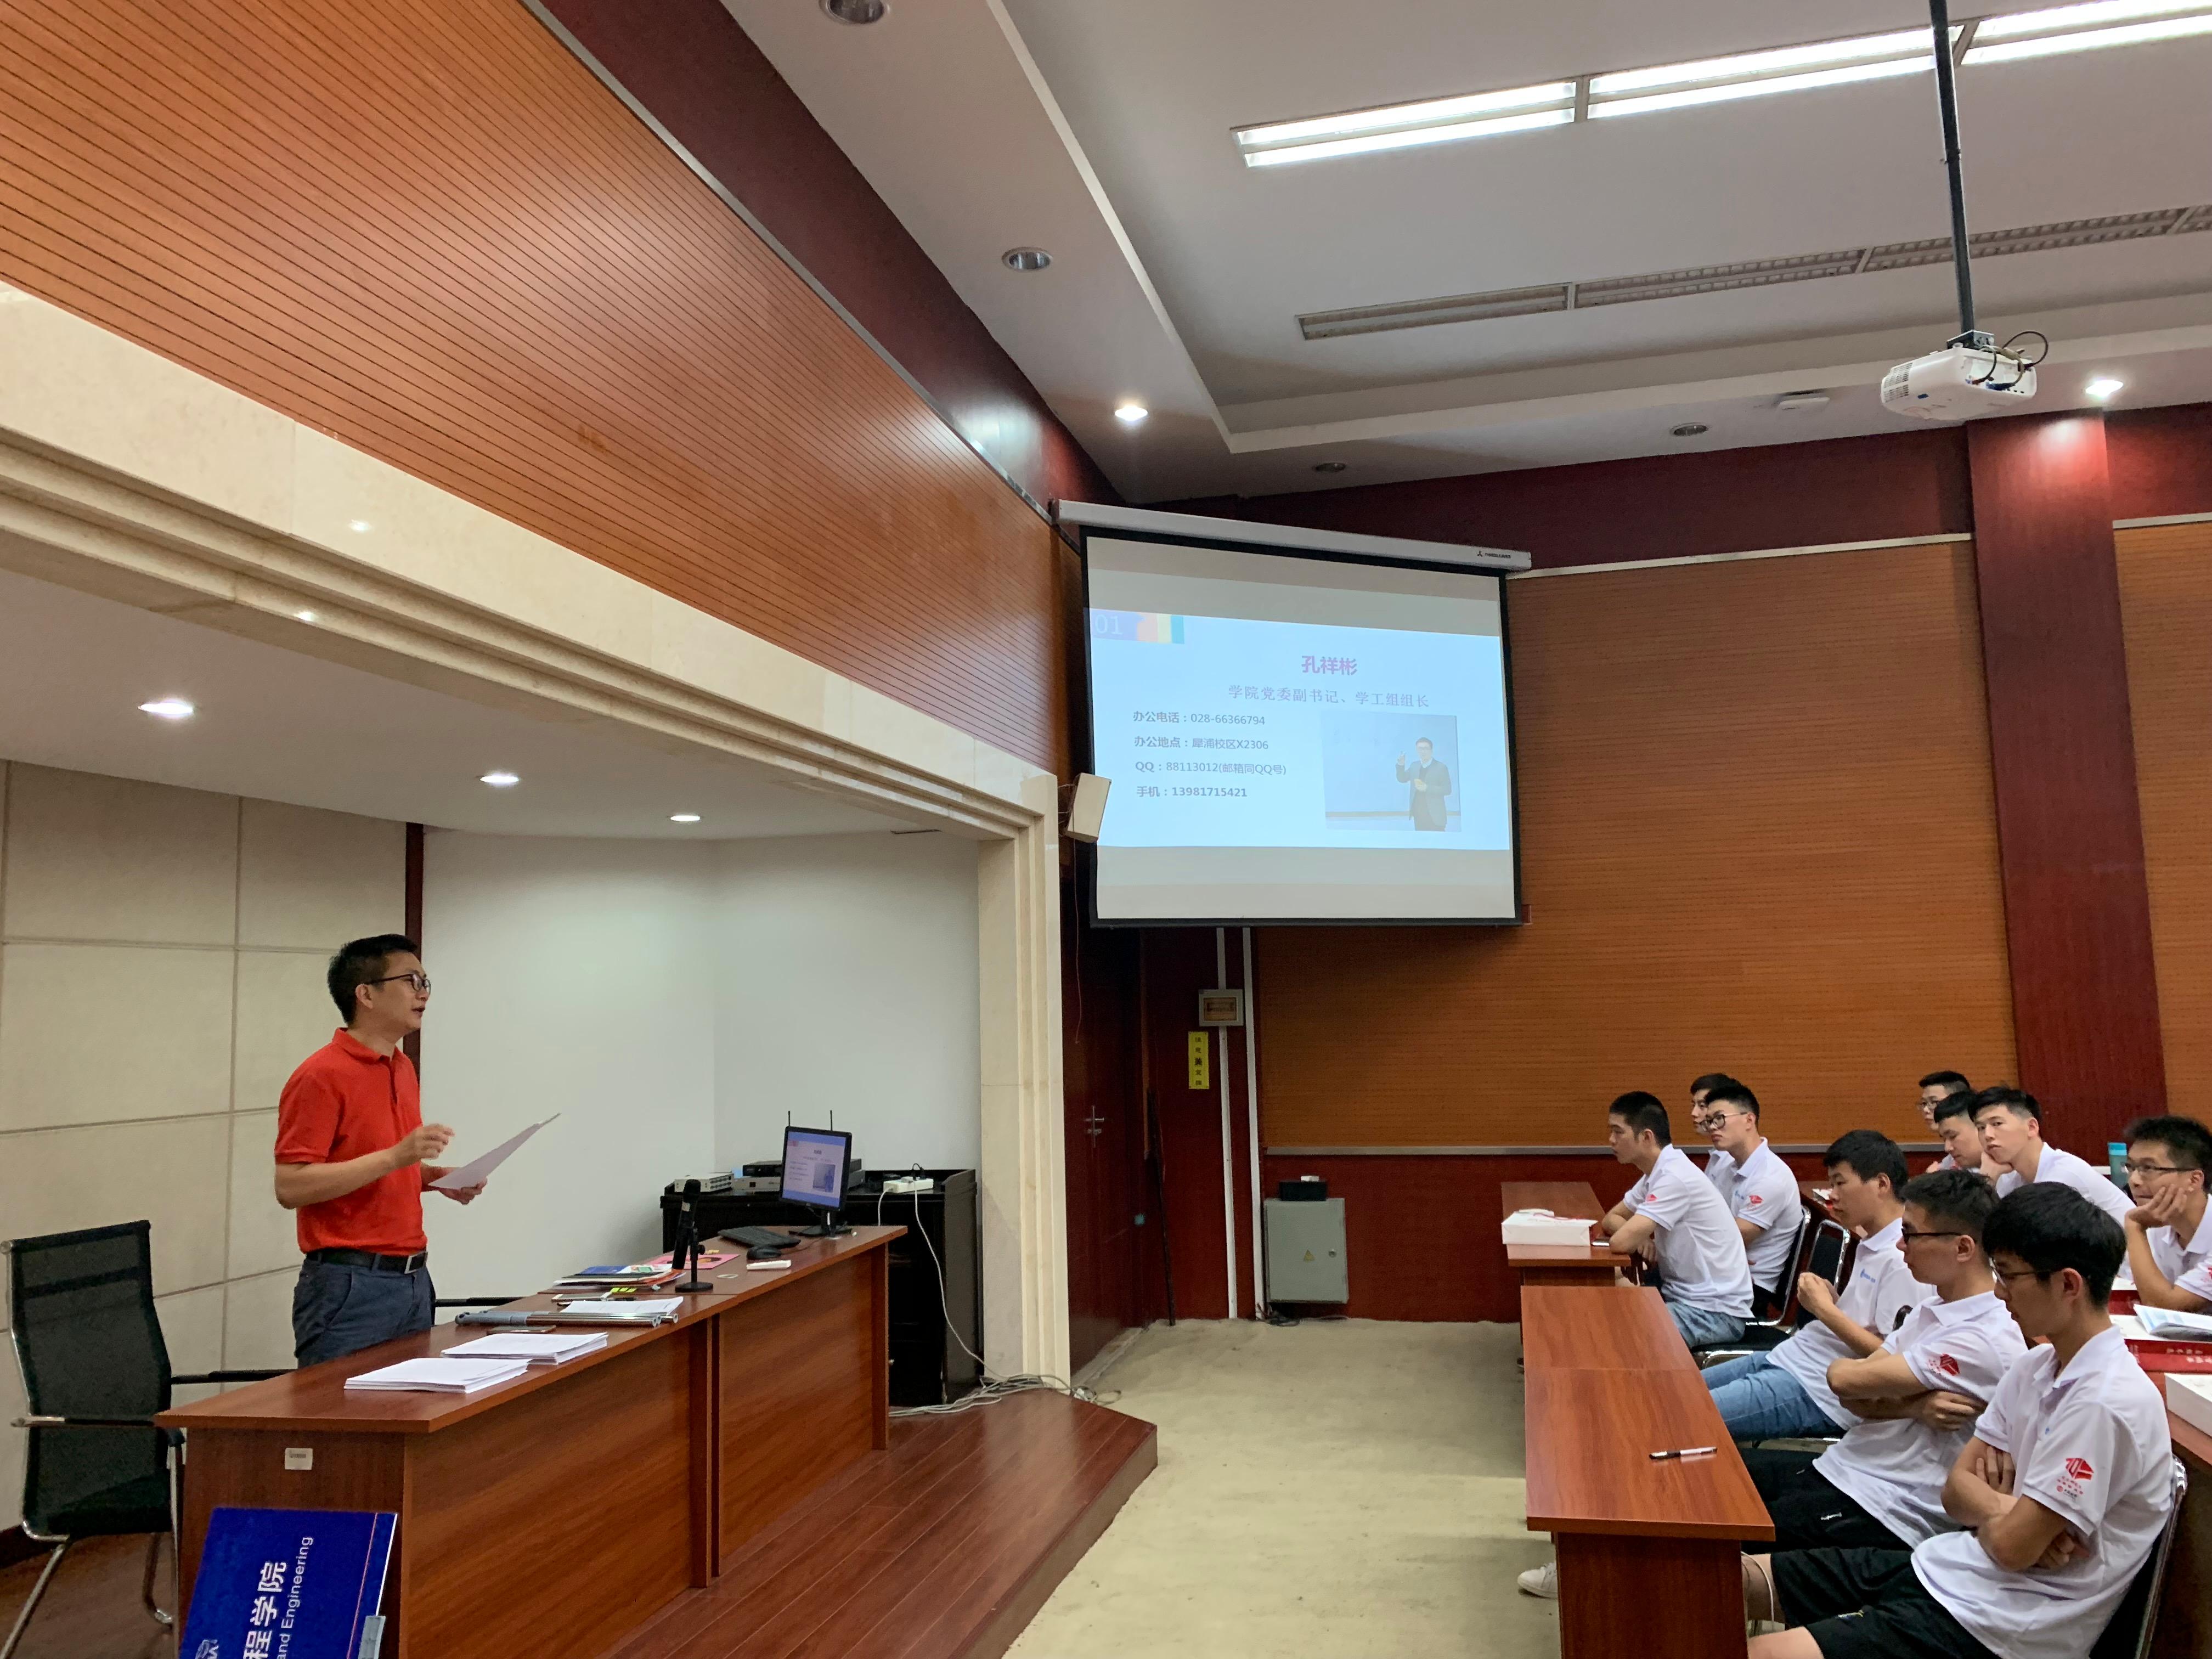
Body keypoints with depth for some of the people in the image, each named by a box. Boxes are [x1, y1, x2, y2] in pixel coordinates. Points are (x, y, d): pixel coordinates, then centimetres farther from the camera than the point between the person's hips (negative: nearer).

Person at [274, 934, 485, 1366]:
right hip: (349, 1287, -8)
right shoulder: (321, 1075, -13)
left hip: (413, 1280, 8)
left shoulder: (405, 1069, 13)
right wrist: (395, 1156, -25)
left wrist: (439, 1178, 5)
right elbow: (291, 1187, -18)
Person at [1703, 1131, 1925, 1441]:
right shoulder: (1872, 1246, 13)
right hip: (1787, 1358, 10)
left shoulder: (1903, 1261, -17)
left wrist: (1825, 1310, -16)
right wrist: (1829, 1299, 1)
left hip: (1816, 1393, -10)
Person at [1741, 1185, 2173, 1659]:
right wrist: (2004, 1511, -10)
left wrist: (1984, 1508, 1)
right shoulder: (2035, 1367, 8)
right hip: (1941, 1567, 9)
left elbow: (2012, 1547, -19)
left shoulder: (2107, 1402, -21)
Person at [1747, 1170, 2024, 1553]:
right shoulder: (1933, 1309, 12)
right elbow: (1856, 1398, 6)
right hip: (1837, 1468, 9)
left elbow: (1846, 1380, -18)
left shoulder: (1988, 1339, -19)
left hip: (1888, 1514, -9)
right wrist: (1914, 1408, -13)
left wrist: (1840, 1366, 6)